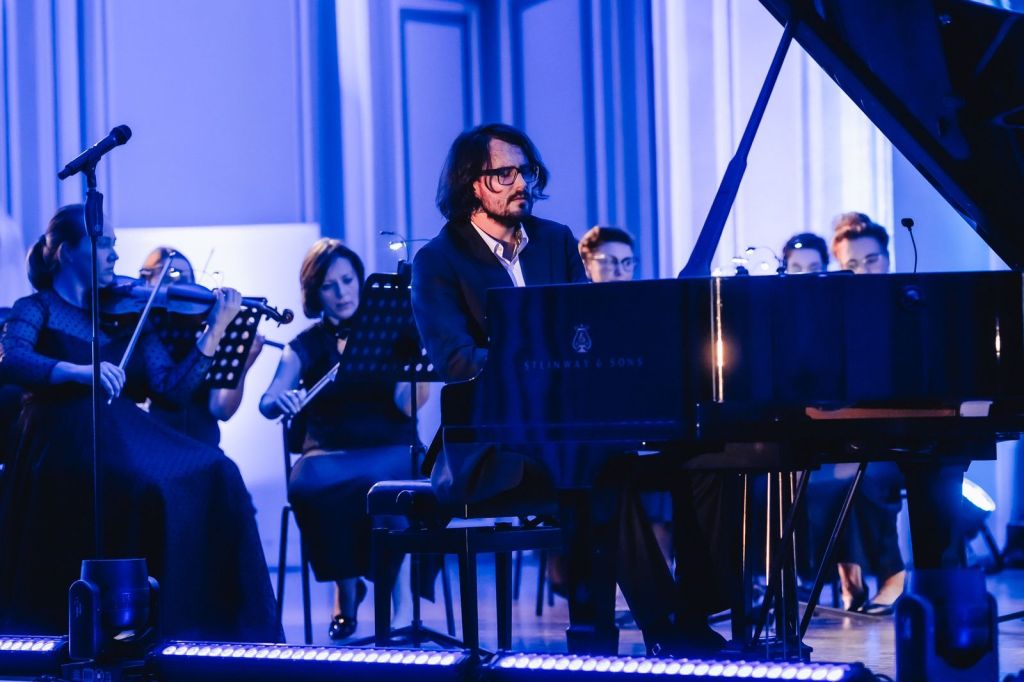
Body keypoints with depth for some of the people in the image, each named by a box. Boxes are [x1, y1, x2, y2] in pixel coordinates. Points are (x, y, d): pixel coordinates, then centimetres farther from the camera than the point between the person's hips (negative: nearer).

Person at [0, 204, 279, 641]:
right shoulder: (37, 310, 7)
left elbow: (171, 386, 7)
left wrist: (216, 329, -2)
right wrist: (76, 370, -29)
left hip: (127, 436, 5)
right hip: (64, 441, -5)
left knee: (215, 477, -20)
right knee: (146, 488, -33)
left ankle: (216, 620, -16)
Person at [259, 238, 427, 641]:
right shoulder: (306, 346, 9)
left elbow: (409, 404, -6)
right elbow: (267, 404, -4)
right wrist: (281, 401, -28)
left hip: (390, 452, -1)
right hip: (330, 455, 1)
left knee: (382, 485, -37)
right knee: (308, 487, -34)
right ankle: (346, 593, -15)